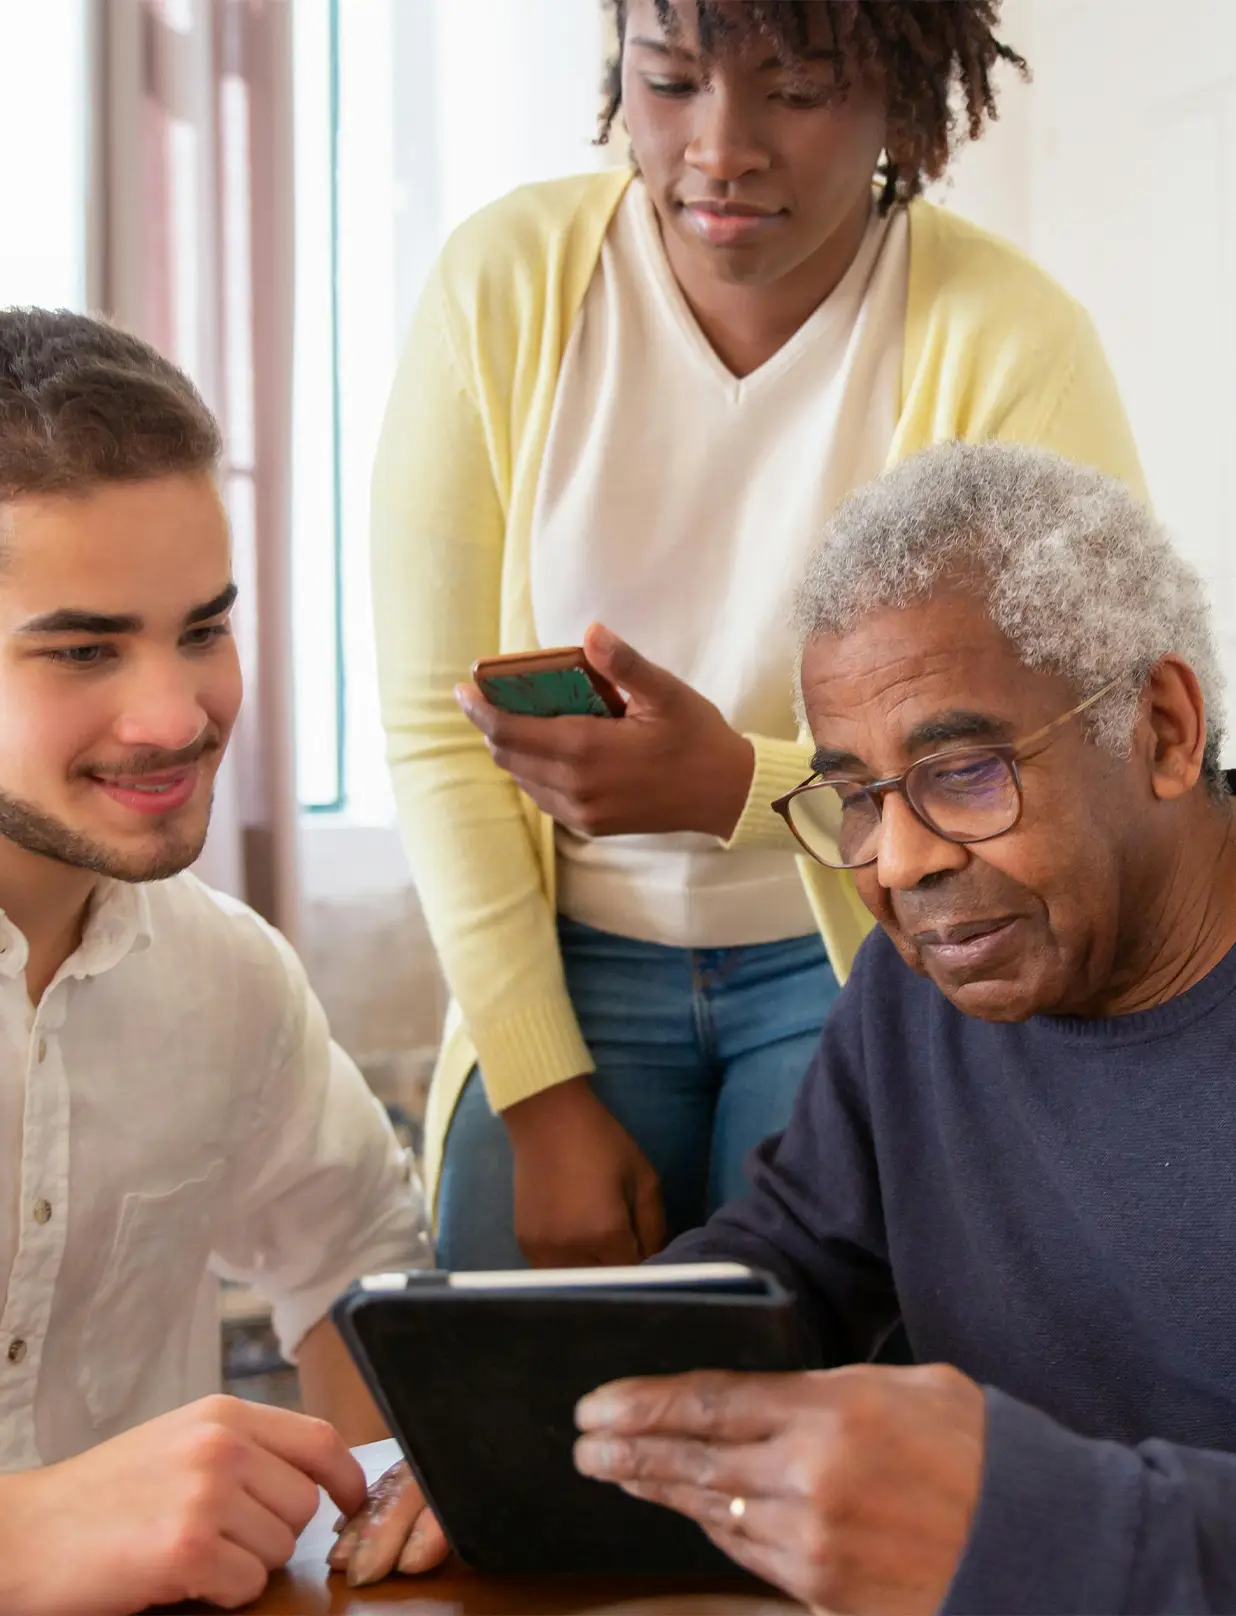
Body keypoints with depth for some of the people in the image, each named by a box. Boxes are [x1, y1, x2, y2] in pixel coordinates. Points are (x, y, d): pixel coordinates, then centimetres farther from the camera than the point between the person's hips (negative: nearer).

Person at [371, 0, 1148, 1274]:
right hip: (572, 962, 2)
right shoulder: (504, 283, -7)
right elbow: (435, 724, -6)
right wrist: (543, 1097, -9)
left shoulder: (1009, 341, -14)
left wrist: (739, 786, -29)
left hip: (860, 969, -2)